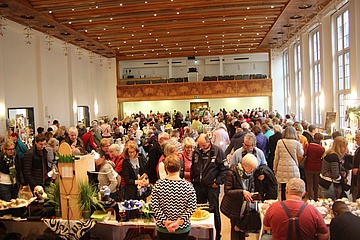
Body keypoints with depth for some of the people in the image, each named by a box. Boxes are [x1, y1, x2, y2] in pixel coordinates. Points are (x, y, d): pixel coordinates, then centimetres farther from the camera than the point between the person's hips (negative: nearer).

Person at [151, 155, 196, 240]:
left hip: (163, 228, 0)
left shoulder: (159, 184, -10)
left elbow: (154, 206, -11)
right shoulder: (188, 185, -11)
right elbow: (192, 207, -13)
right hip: (183, 229, 0)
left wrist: (165, 221, -9)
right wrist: (180, 221, -13)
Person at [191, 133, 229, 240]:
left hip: (212, 186, -4)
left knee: (214, 210, 3)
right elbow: (192, 167, 15)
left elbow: (225, 168, -8)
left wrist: (218, 182, -9)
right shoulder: (196, 151, 4)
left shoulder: (217, 151, -9)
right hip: (198, 186, 4)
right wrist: (193, 179, 8)